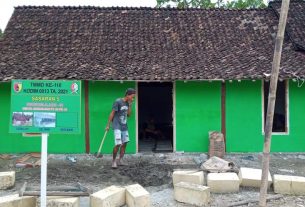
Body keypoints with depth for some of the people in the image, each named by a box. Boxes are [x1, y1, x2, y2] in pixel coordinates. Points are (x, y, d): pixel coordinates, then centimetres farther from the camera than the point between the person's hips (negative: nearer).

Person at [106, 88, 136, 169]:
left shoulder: (127, 103, 7)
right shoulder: (118, 102, -14)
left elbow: (128, 114, 10)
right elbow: (112, 114, -11)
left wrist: (130, 105, -2)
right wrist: (108, 125, -9)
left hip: (124, 127, 7)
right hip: (117, 127, -7)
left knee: (124, 143, 7)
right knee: (118, 144, -12)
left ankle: (120, 160, 18)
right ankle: (114, 161, 5)